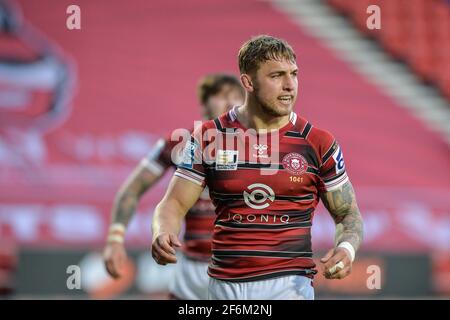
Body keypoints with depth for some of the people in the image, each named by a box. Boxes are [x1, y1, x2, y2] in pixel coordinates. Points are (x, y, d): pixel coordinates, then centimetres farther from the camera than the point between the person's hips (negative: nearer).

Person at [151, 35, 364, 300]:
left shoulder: (318, 143, 2)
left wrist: (346, 249, -12)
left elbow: (348, 214, 10)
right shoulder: (210, 137, 3)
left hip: (288, 285, -2)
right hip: (224, 285, 2)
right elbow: (174, 204, 6)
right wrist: (162, 235, -17)